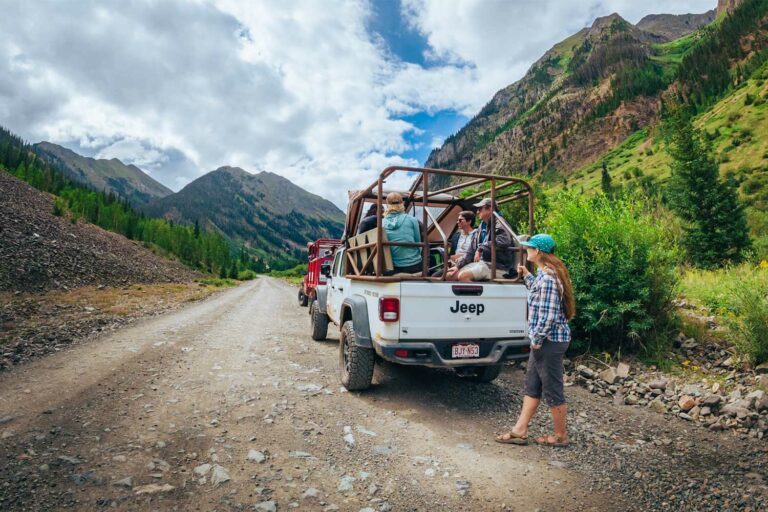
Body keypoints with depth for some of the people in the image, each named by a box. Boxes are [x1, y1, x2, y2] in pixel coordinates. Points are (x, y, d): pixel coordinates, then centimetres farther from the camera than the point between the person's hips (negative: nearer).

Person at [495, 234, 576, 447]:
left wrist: (537, 339, -16)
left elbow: (549, 316, -25)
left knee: (552, 389, 5)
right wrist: (526, 275, 25)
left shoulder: (548, 278, -23)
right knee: (532, 386, 14)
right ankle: (520, 431, 23)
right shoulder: (546, 273, 8)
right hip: (544, 340, 10)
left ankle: (561, 435, 23)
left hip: (550, 341, -10)